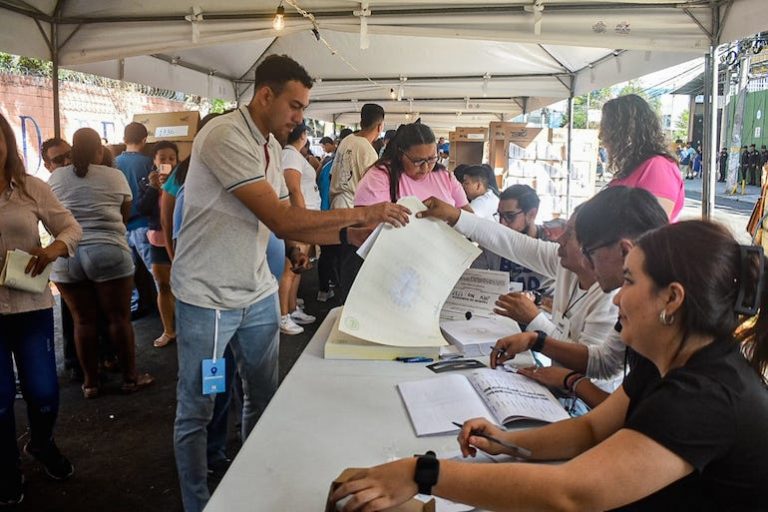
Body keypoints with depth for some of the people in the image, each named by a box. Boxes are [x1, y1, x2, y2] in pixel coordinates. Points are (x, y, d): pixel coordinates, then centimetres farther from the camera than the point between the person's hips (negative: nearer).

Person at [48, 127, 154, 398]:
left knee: (83, 321, 9)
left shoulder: (55, 178, 9)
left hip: (65, 257, 3)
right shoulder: (115, 176, 3)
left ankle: (90, 382, 17)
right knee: (119, 317, 5)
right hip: (108, 252, -3)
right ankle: (130, 377, 14)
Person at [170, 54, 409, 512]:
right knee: (197, 410, 9)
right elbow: (280, 219, -26)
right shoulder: (226, 136, -20)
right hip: (208, 299, -8)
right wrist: (360, 213, -23)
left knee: (264, 398, 17)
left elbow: (286, 224, 8)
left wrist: (353, 235, -5)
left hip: (258, 294, 8)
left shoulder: (271, 145, 7)